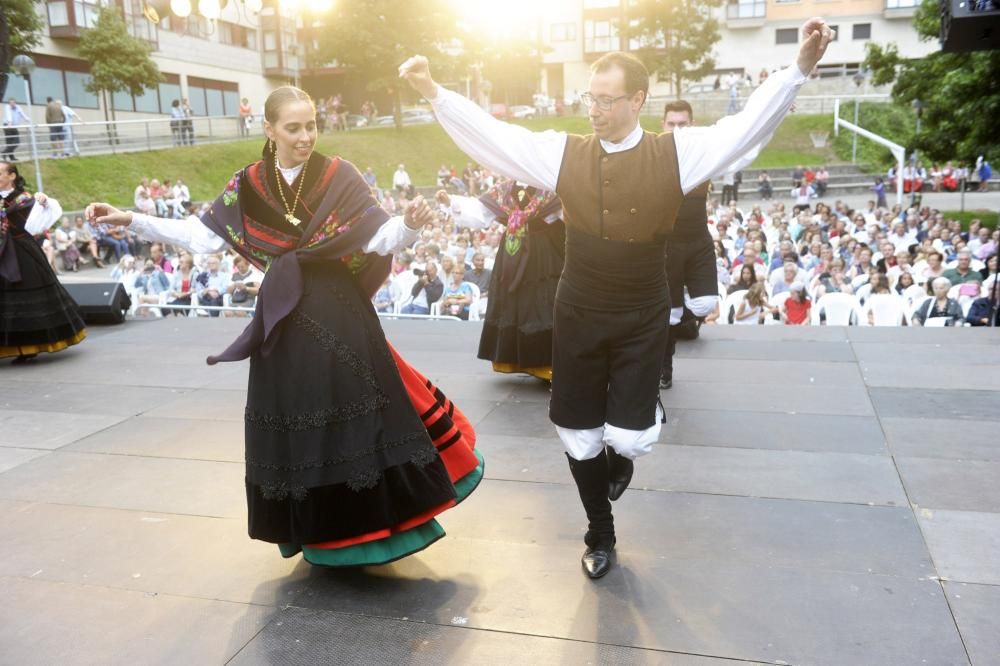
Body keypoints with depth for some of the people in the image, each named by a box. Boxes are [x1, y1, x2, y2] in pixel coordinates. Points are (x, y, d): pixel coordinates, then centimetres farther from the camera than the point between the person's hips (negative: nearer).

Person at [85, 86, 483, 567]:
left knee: (355, 415, -1)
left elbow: (379, 238, -13)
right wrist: (131, 220, 2)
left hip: (339, 313, -3)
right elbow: (202, 237, 7)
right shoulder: (247, 185, 4)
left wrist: (409, 225, -33)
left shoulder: (340, 176, -4)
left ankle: (376, 520, 16)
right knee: (294, 424, 9)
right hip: (283, 319, 3)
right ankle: (318, 528, 27)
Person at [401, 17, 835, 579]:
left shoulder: (677, 153, -7)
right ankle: (601, 536, 35)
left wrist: (801, 68, -26)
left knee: (628, 439, -6)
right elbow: (491, 133, -3)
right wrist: (434, 92, -8)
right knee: (579, 437, 10)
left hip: (642, 319, -2)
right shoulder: (562, 152, -3)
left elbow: (747, 125, -14)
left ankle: (642, 418, 37)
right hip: (577, 316, 2)